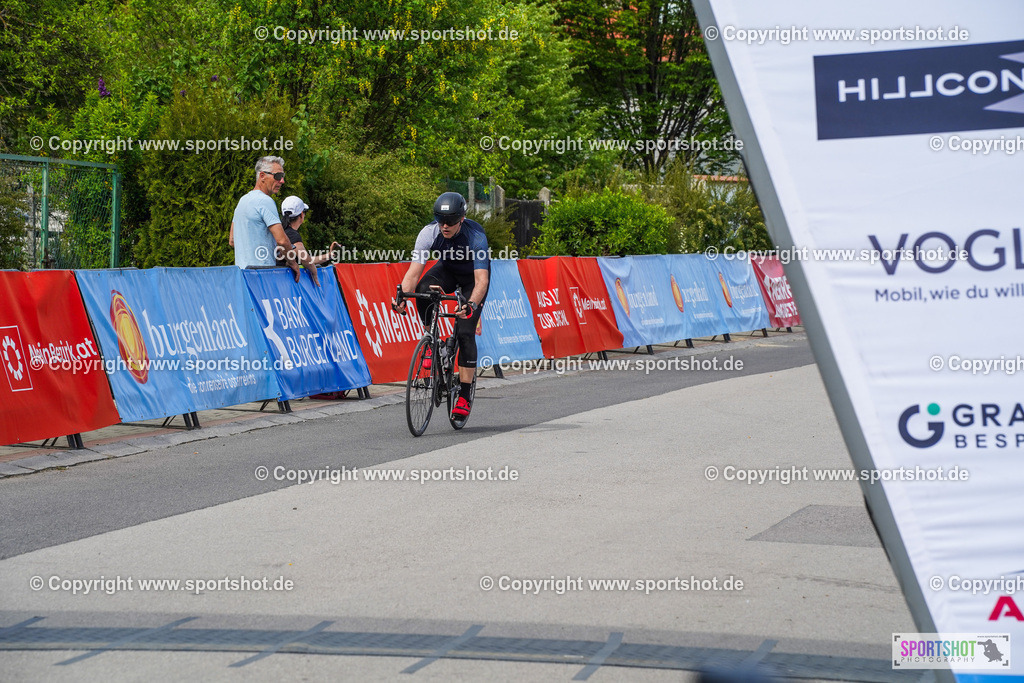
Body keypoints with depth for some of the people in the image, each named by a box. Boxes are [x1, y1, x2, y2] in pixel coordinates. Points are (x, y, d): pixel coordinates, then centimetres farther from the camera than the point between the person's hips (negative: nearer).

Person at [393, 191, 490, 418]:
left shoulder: (475, 237, -36)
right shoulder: (429, 233, -28)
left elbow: (482, 279, -44)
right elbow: (414, 272, -30)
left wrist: (472, 305, -62)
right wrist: (402, 298, -48)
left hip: (473, 277, -3)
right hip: (448, 270, 3)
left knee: (465, 331, -16)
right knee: (424, 289, -32)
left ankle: (464, 396, -8)